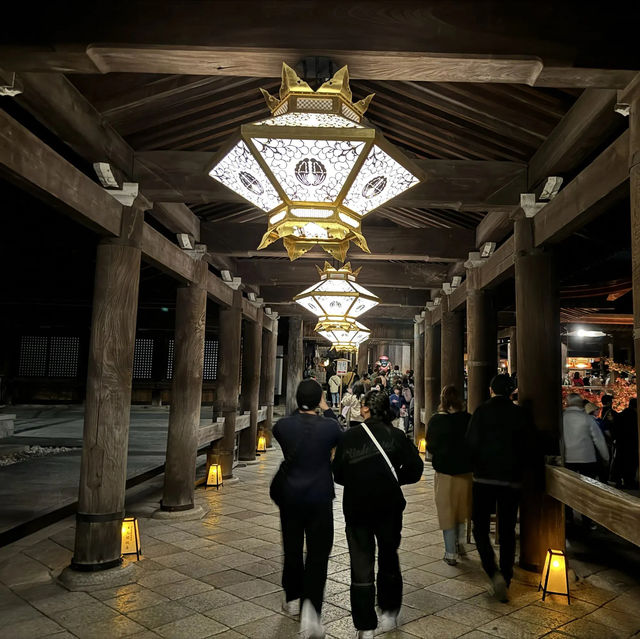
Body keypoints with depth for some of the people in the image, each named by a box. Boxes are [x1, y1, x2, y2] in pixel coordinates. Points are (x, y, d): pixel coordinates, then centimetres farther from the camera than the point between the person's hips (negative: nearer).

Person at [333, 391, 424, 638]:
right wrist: (393, 479, 6)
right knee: (389, 557, 22)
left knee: (361, 565, 9)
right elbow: (415, 468, -9)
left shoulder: (348, 437, -8)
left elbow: (338, 475, -3)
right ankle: (389, 613, 34)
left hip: (356, 508, -1)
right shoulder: (395, 435, -7)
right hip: (389, 505, 1)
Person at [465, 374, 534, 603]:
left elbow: (471, 442, -10)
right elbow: (528, 448, 4)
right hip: (512, 480, 3)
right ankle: (506, 579, 16)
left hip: (484, 478, -2)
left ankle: (494, 573, -9)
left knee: (480, 526, 8)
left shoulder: (482, 410, -7)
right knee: (507, 531, 12)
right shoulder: (519, 413, 0)